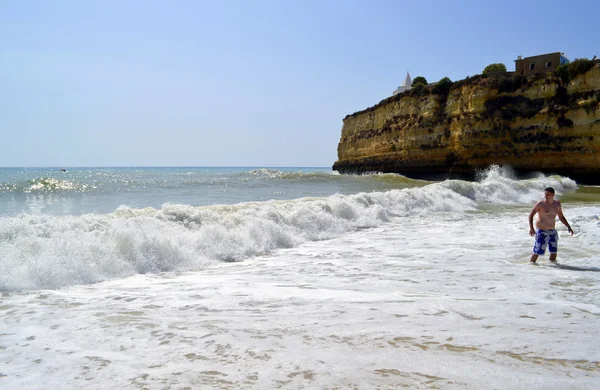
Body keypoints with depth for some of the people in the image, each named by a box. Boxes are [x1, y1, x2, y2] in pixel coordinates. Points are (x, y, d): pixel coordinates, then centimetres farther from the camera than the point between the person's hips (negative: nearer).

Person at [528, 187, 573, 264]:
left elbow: (561, 217, 17)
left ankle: (552, 262, 30)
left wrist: (568, 227, 11)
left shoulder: (557, 204, 5)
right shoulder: (540, 204, -12)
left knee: (554, 250, 14)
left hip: (552, 231, 6)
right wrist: (531, 228, -24)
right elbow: (531, 215, -13)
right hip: (542, 231, -6)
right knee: (538, 251, -8)